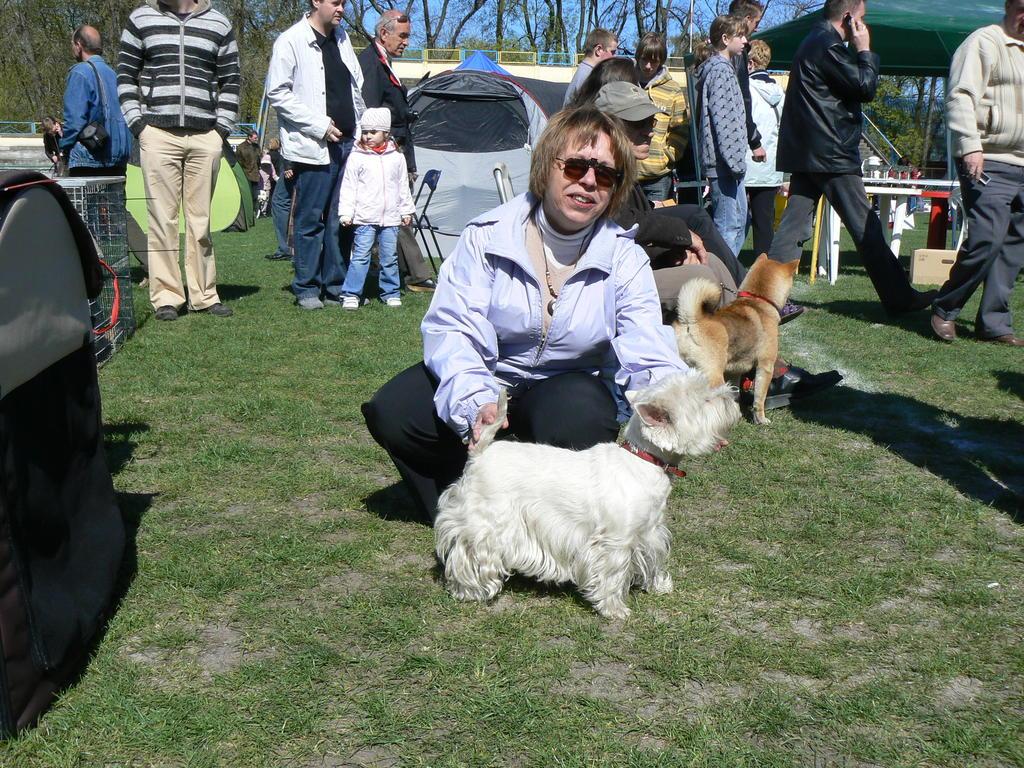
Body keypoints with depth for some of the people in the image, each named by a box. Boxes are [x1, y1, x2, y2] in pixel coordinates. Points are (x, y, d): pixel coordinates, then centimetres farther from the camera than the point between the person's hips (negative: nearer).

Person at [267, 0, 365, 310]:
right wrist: (319, 124, -13)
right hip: (313, 147, -6)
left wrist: (360, 128, 11)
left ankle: (336, 285, 17)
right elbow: (277, 93, -9)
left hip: (347, 143, 6)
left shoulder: (342, 37, 14)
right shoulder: (291, 41, -6)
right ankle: (306, 289, 9)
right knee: (311, 220, -1)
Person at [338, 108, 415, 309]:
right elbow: (348, 187, -1)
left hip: (390, 218, 3)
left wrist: (406, 210, 14)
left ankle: (390, 293, 20)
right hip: (364, 217, -3)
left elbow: (403, 187, 14)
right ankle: (351, 294, -1)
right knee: (360, 256, -6)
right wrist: (346, 212, -7)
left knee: (389, 258, 9)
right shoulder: (356, 158, 0)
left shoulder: (396, 158, 7)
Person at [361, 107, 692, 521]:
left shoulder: (626, 258, -11)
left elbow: (650, 353, -21)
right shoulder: (487, 236, -15)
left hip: (568, 387, 0)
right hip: (485, 381, 1)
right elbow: (452, 331, -23)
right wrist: (475, 402, -43)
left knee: (579, 421, -36)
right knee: (390, 413, -23)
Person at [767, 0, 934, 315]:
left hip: (805, 154, 10)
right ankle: (899, 297, 4)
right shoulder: (830, 46, -14)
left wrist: (858, 52, 14)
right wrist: (864, 50, -3)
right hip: (831, 155, -10)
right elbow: (865, 88, -12)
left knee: (795, 224, 6)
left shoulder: (812, 42, 19)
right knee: (866, 228, -3)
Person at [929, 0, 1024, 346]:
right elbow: (960, 95, -14)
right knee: (986, 240, -16)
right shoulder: (984, 42, -3)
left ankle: (994, 324, 11)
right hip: (989, 163, -8)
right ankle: (944, 309, 2)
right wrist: (970, 145, -24)